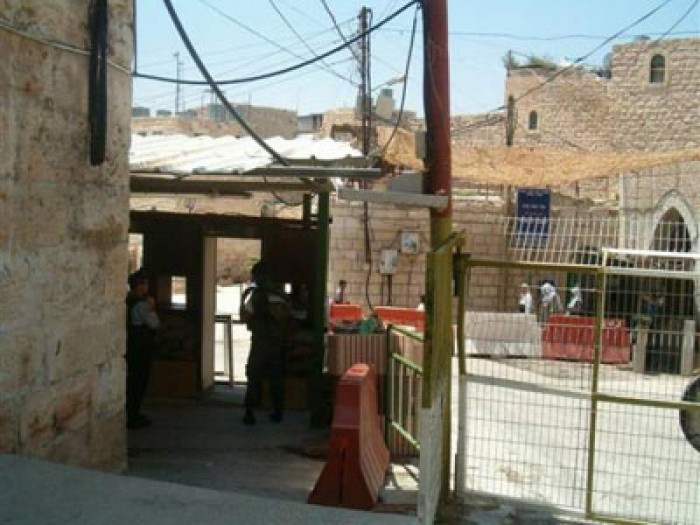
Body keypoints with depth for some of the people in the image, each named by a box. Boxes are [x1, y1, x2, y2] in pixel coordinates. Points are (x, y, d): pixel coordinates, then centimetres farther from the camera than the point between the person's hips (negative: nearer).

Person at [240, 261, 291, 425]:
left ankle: (250, 413, 0)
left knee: (254, 376, 3)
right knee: (276, 377, 13)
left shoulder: (257, 293, -12)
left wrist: (242, 307, 9)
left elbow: (246, 317, -9)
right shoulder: (280, 294, 5)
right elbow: (288, 316, 12)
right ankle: (278, 412, 16)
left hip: (261, 341, -5)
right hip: (278, 342, 5)